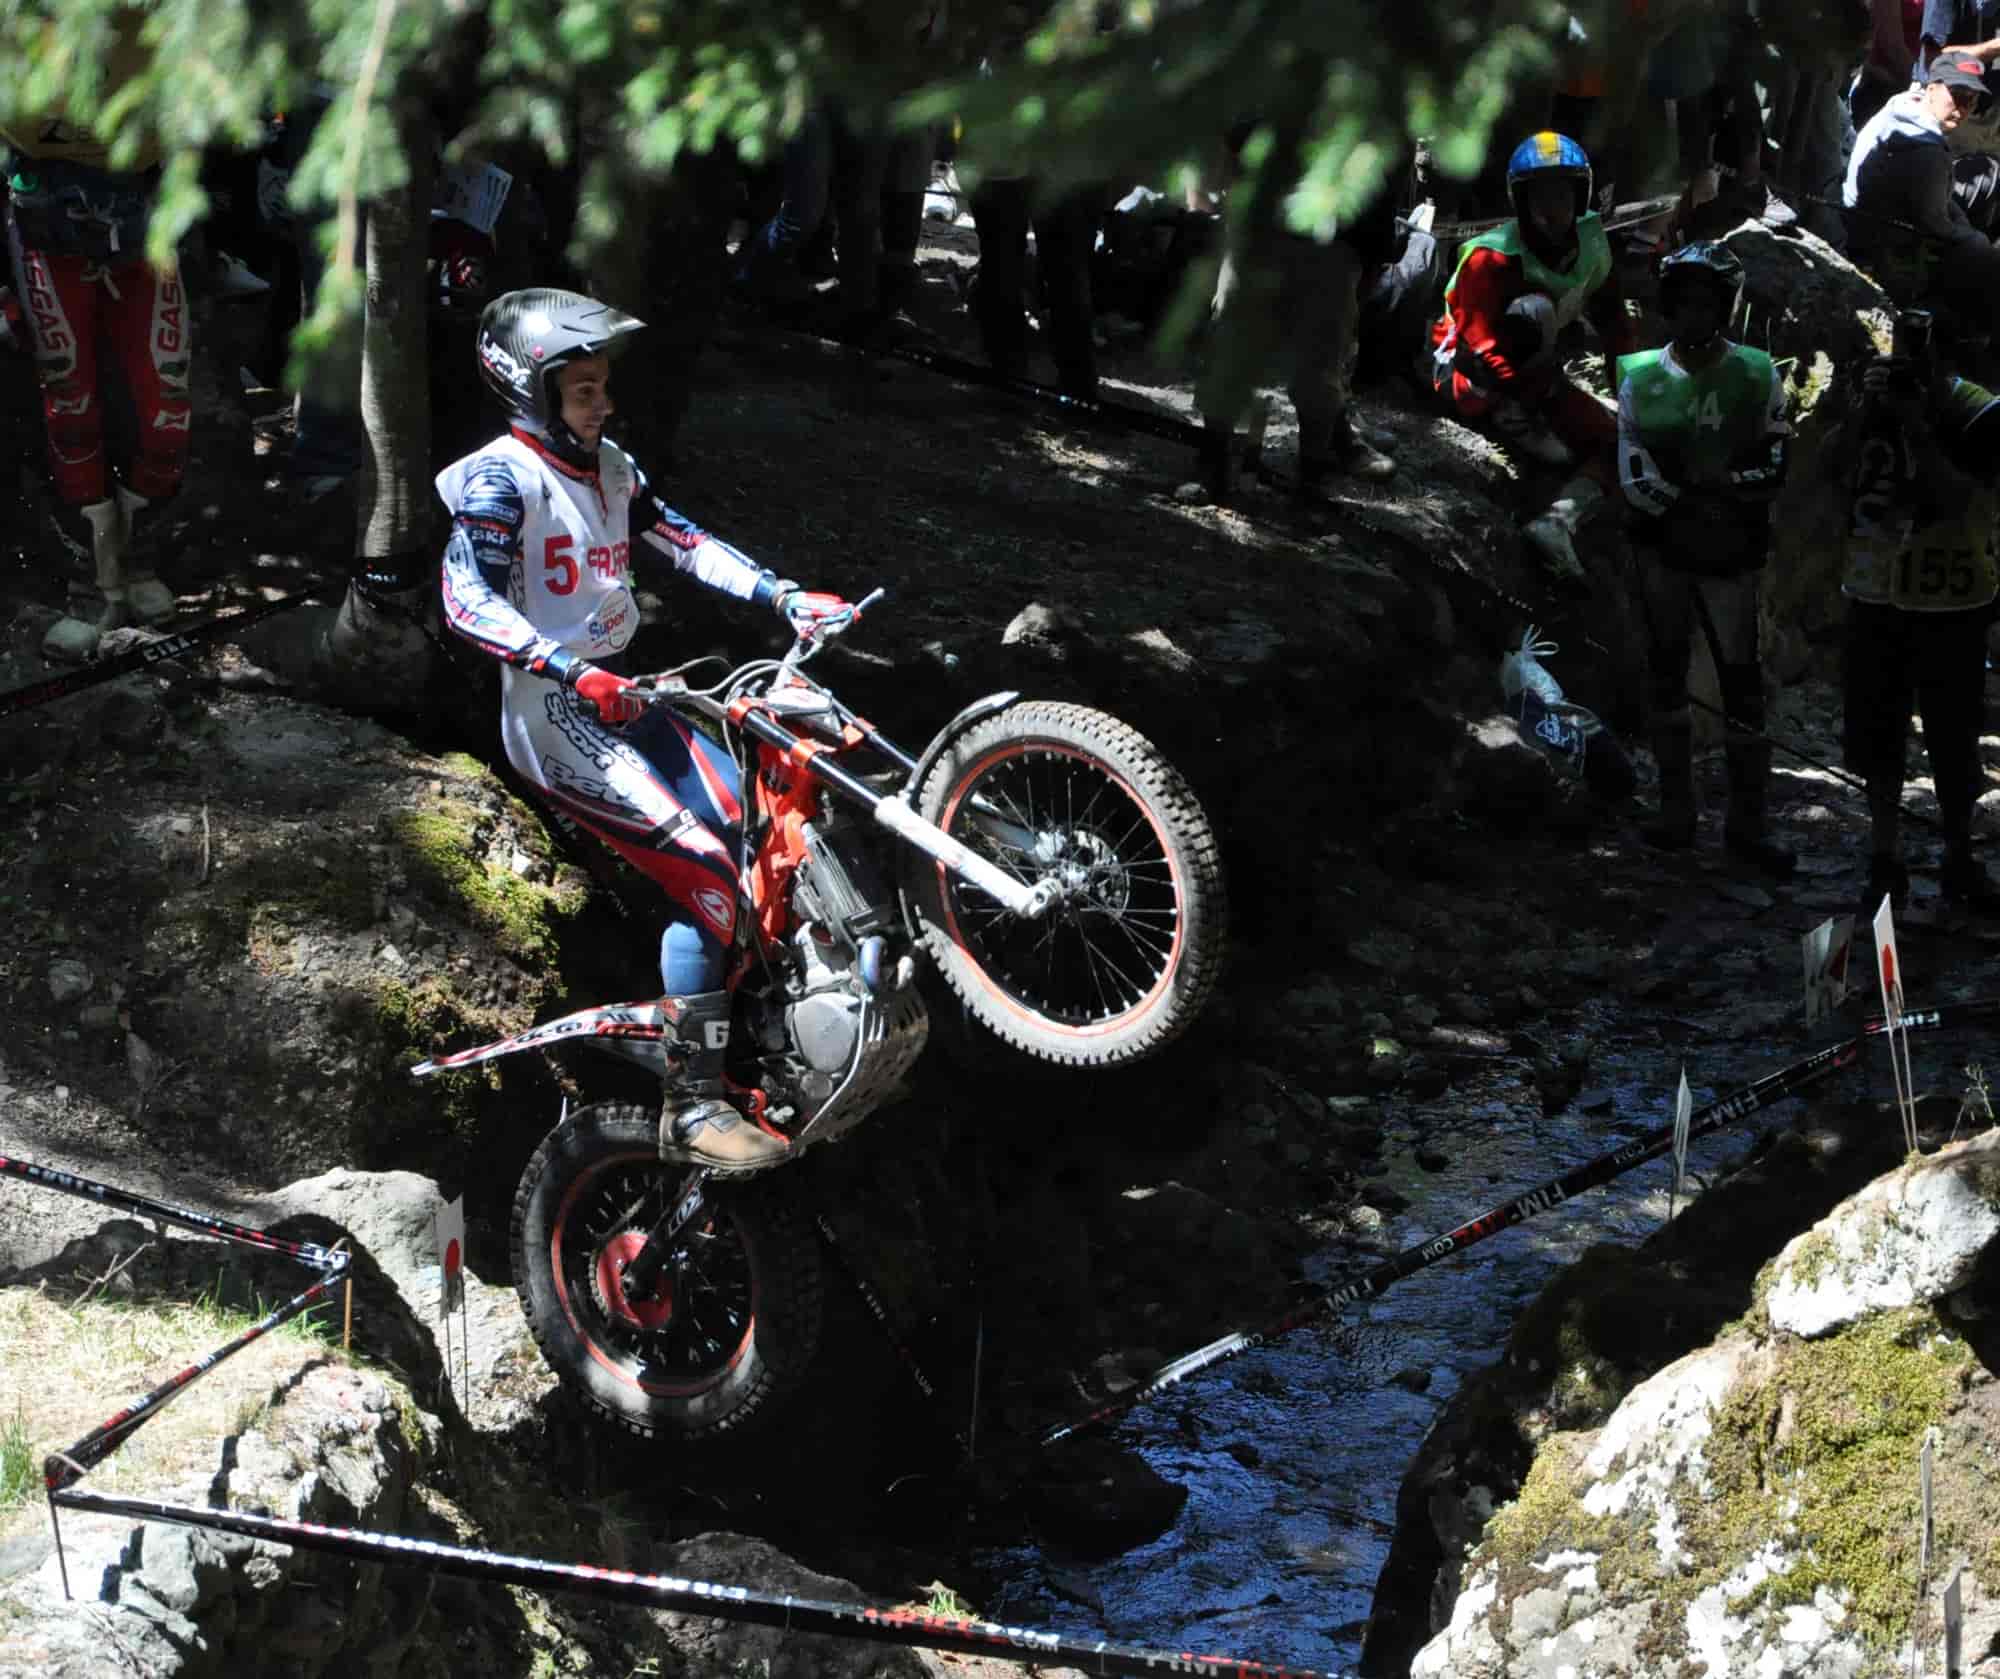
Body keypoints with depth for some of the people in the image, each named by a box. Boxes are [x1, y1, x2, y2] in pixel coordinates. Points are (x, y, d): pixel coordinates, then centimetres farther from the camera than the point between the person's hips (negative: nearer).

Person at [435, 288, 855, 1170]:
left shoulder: (608, 467, 11)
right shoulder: (503, 478, -15)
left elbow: (687, 544, 11)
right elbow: (468, 600, -26)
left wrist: (787, 599, -2)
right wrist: (575, 673, -36)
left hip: (619, 699, 9)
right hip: (557, 722, -9)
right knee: (704, 871, -17)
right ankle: (694, 1110, -15)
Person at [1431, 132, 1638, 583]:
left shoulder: (1591, 248, -1)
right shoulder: (1494, 255, -22)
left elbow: (1614, 322, 10)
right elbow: (1480, 344, -27)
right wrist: (1540, 392, -33)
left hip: (1530, 375, 7)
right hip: (1468, 377, -7)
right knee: (1535, 309, -35)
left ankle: (1558, 522, -27)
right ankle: (1517, 424, -34)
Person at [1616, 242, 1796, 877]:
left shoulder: (1757, 376, -4)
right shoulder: (1640, 379, -3)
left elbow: (1775, 467, -5)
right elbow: (1633, 479, -7)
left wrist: (1728, 482, -23)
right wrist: (1696, 494, -20)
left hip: (1729, 554, -2)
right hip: (1661, 548, 2)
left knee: (1742, 683, -3)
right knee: (1666, 674, 9)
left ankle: (1748, 824, 3)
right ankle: (1676, 811, 20)